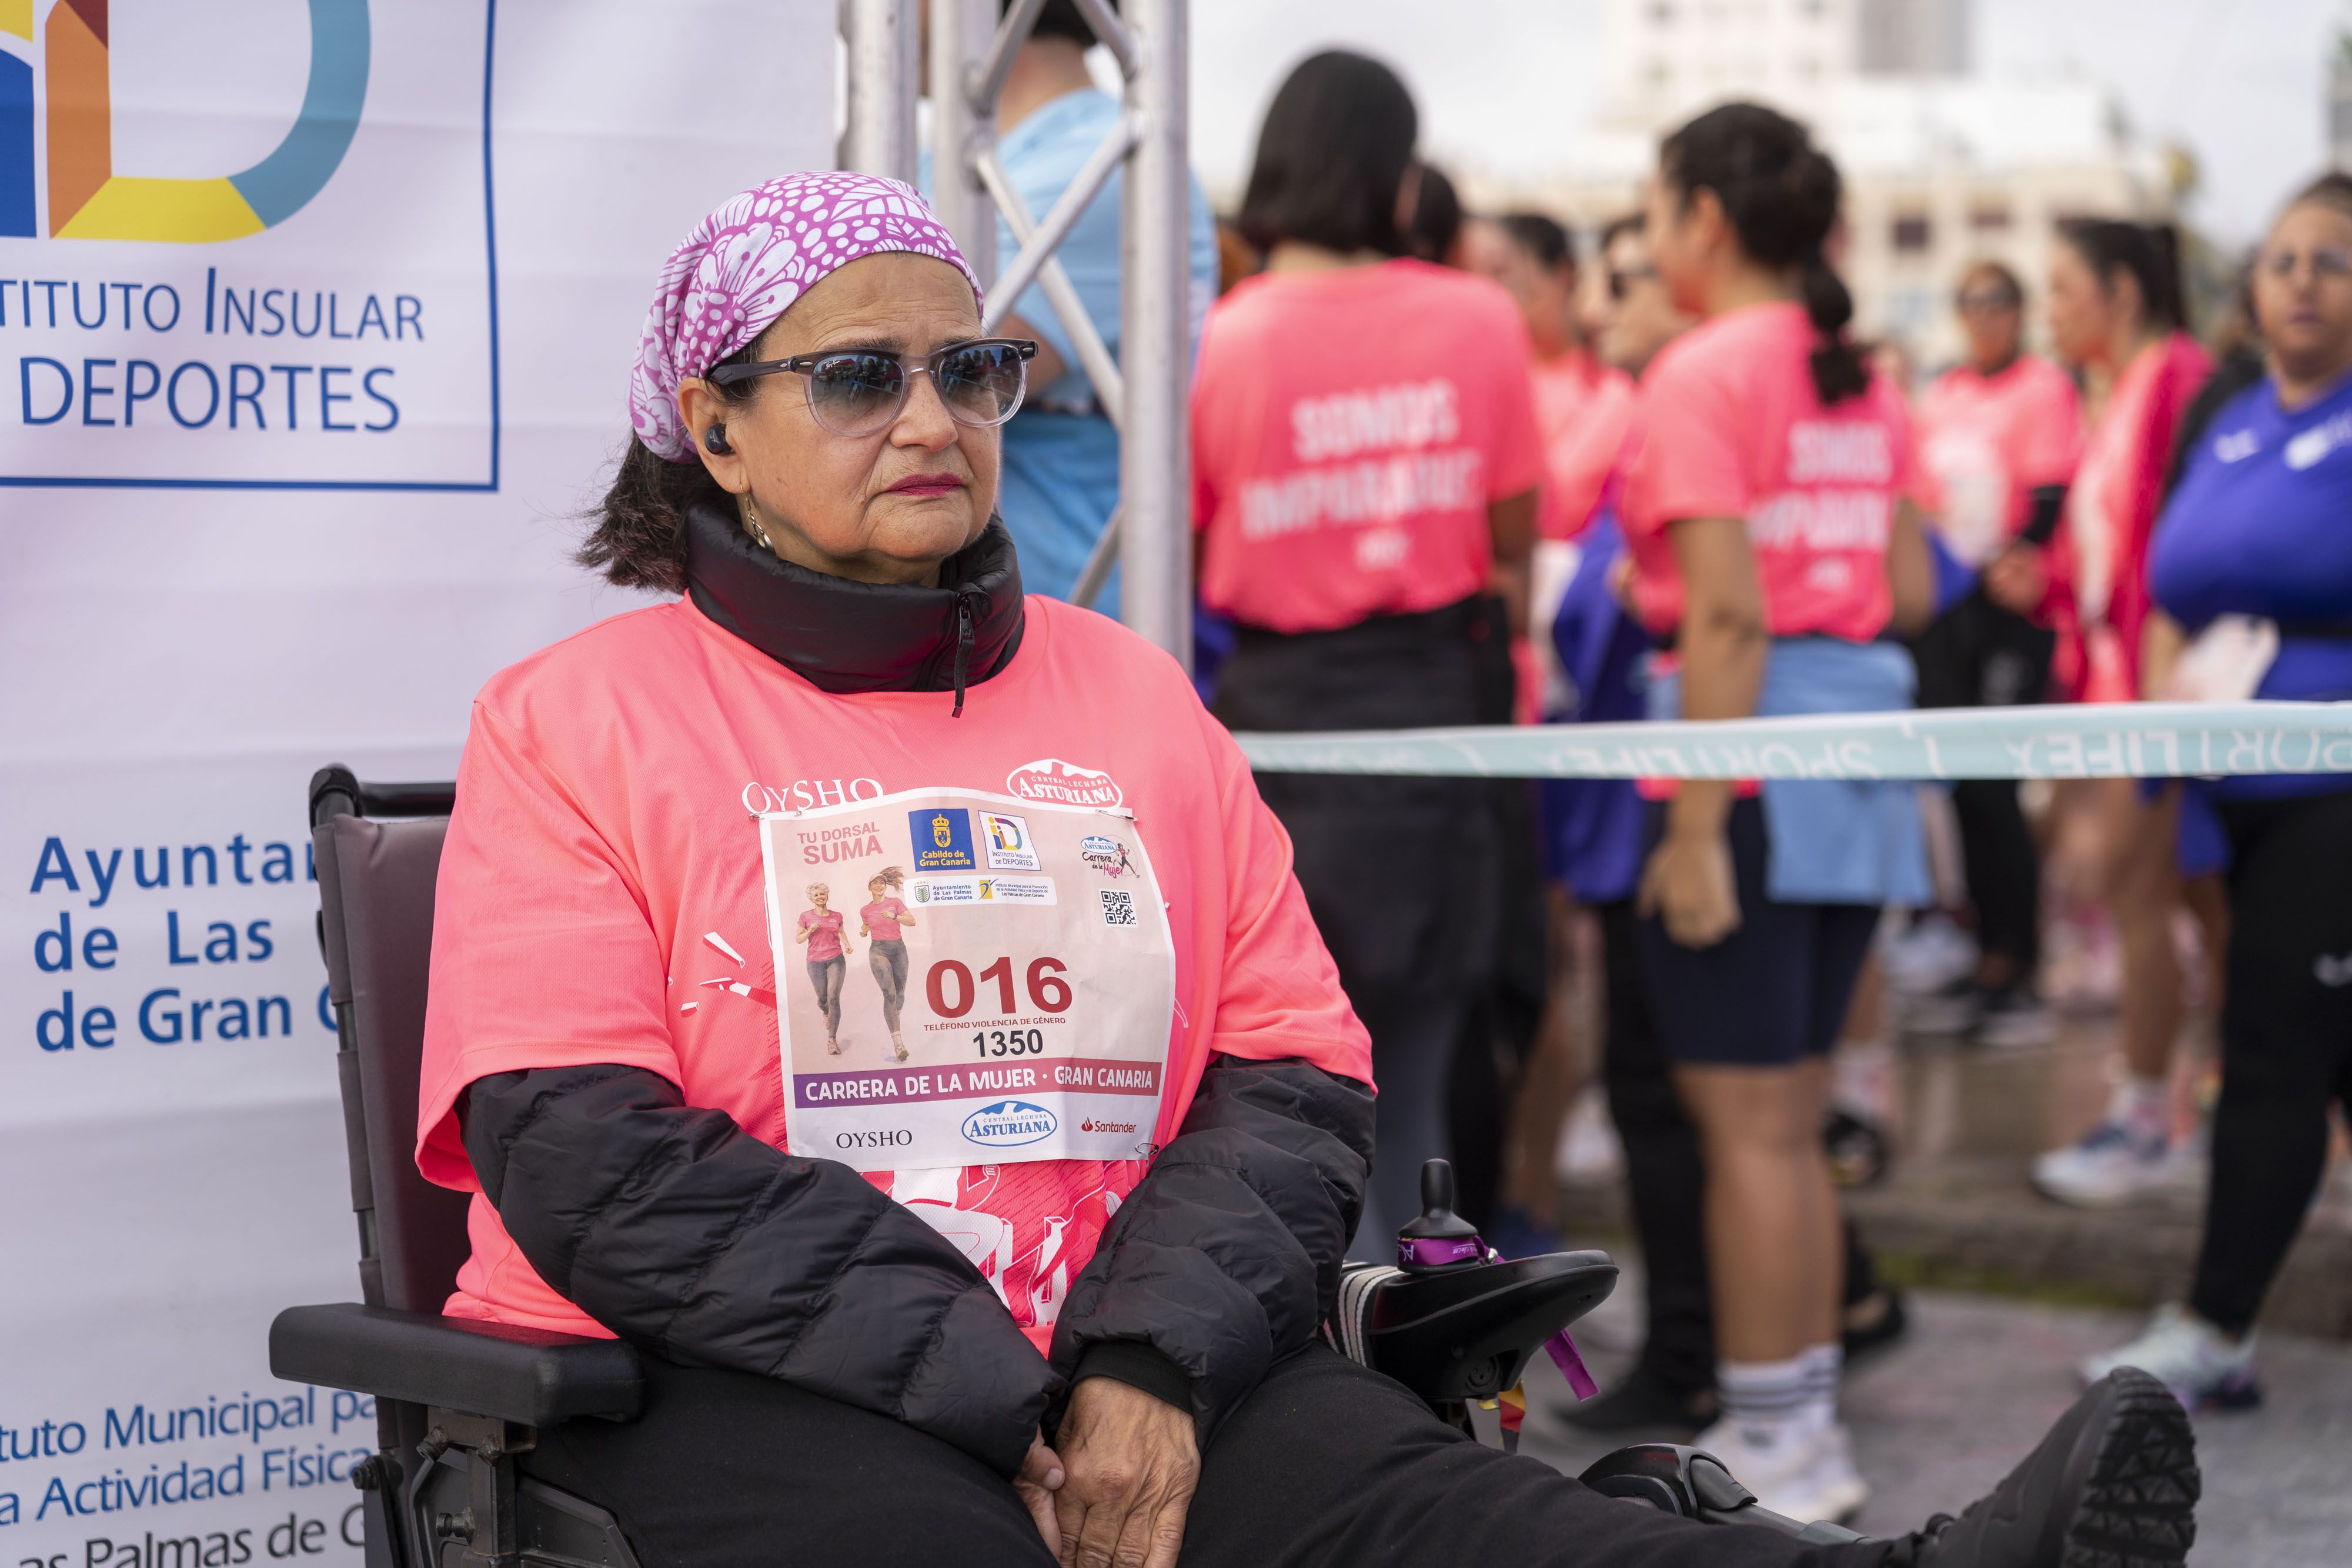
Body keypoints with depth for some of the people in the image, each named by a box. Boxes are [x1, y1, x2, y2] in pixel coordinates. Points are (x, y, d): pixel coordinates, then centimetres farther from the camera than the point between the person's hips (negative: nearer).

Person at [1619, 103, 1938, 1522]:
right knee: (1792, 1117, 15)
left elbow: (1728, 617, -17)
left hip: (1754, 741, -8)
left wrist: (1695, 831, -18)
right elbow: (1911, 595, 12)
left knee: (1745, 1122, -1)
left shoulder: (1704, 376, -11)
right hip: (1863, 756, 8)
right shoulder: (1869, 386, 12)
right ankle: (1808, 1423, 21)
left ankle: (1773, 1445, 4)